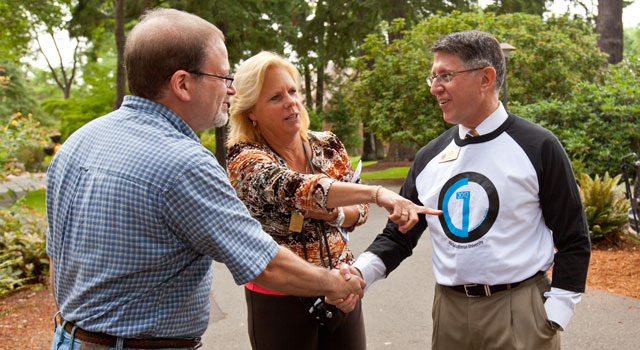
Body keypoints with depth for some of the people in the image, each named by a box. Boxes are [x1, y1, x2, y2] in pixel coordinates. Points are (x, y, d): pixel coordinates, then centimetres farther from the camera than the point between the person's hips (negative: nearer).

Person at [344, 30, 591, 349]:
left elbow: (573, 240, -4)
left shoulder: (538, 147, -6)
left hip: (520, 313, -4)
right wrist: (360, 272, -9)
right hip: (449, 311, 5)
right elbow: (398, 235, 10)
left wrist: (554, 317, -9)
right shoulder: (429, 157, 6)